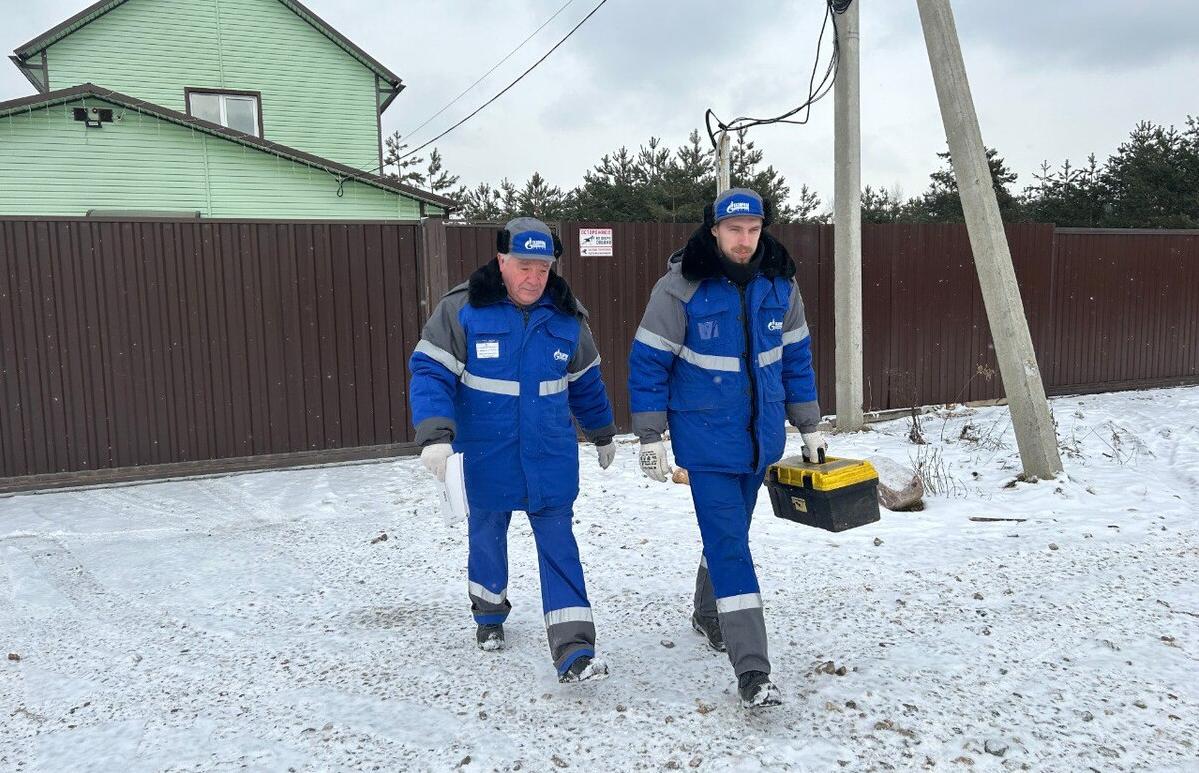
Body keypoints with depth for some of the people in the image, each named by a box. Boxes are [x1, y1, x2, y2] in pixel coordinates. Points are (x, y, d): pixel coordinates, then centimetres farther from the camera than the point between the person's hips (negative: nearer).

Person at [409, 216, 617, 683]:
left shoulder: (566, 316, 0)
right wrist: (436, 434, -28)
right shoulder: (462, 309, -11)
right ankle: (489, 614, 43)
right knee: (487, 532, 17)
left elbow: (586, 382, 12)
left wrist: (603, 434, 22)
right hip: (485, 456, -1)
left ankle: (573, 650, -1)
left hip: (551, 456, 1)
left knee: (558, 543, -3)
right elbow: (430, 371, -14)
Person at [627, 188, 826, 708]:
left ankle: (708, 616, 44)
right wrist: (651, 437, -10)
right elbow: (647, 361, -9)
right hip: (705, 439, -5)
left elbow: (796, 357, 11)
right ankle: (752, 671, -4)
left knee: (730, 536, 19)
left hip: (761, 436, 5)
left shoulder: (780, 285, 0)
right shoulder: (681, 287, -14)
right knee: (729, 547, -8)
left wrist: (809, 427, 13)